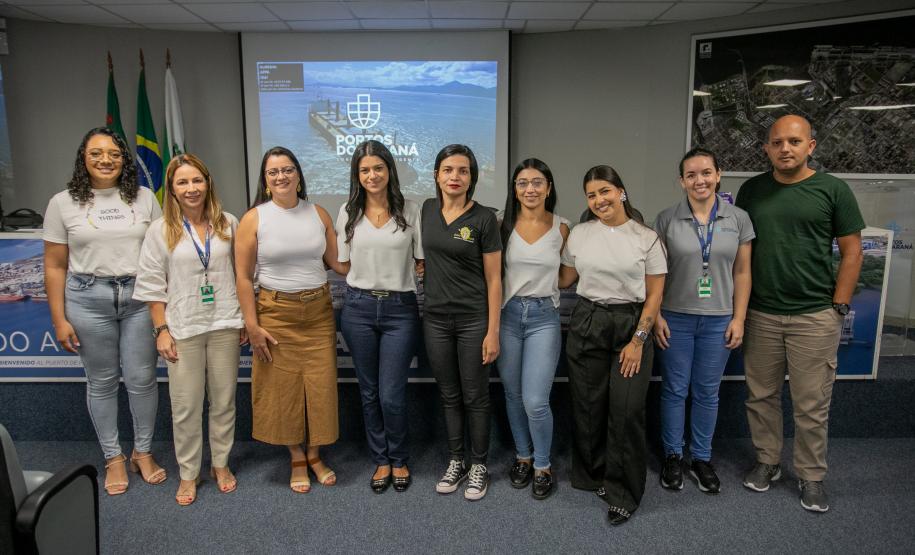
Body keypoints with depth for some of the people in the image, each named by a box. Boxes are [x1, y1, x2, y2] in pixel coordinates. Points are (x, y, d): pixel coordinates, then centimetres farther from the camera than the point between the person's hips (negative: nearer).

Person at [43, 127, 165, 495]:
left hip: (140, 298, 0)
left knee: (142, 379, 4)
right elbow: (55, 266, 3)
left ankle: (143, 452, 24)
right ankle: (113, 457, 27)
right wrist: (59, 320, -1)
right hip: (88, 299, 0)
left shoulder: (144, 198, 4)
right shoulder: (63, 203, 2)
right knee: (101, 382, 10)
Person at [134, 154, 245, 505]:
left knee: (224, 400, 11)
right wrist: (161, 330, -4)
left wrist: (246, 318, 5)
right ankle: (188, 473, 21)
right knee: (185, 405, 4)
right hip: (183, 329, -1)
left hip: (225, 325, 2)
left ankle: (221, 464, 29)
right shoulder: (161, 230, -1)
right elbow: (152, 285, 0)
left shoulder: (228, 224, 3)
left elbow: (243, 273, 7)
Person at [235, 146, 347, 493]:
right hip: (276, 313, -2)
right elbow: (243, 276, -4)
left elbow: (337, 262, 8)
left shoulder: (319, 214, 3)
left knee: (321, 385, 5)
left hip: (318, 311, 2)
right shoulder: (253, 219, -4)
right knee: (282, 387, 6)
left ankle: (314, 455, 27)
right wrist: (252, 325, -8)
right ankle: (296, 460, 27)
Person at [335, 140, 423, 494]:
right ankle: (381, 460, 30)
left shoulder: (410, 211, -1)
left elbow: (424, 262, 2)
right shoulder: (348, 212, 5)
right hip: (359, 308, 2)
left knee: (391, 395, -2)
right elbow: (343, 263, 10)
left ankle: (399, 460, 24)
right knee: (369, 392, 12)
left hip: (400, 309, -2)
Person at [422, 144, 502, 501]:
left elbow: (493, 279, -8)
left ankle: (479, 466, 24)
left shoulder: (484, 218, -8)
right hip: (436, 318, 4)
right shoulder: (427, 210, 4)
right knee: (449, 395, 14)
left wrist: (493, 332, -11)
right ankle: (456, 462, 30)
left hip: (473, 320, -4)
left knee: (475, 397, 7)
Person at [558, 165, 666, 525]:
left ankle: (623, 493, 12)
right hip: (586, 323, 2)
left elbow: (655, 294, -2)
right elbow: (563, 279, 13)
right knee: (588, 405, 7)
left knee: (627, 410, -5)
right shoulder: (579, 234, 5)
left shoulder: (647, 237, -1)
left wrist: (639, 340, -8)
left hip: (631, 324, -2)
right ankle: (594, 475, 29)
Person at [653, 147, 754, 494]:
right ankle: (673, 456, 25)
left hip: (718, 320, 1)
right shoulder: (666, 220, -4)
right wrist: (656, 315, -6)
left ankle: (701, 458, 29)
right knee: (674, 390, 8)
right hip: (675, 318, -1)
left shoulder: (738, 219, 0)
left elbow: (742, 273, 4)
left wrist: (739, 318, 0)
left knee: (707, 393, 12)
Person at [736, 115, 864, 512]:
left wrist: (839, 307, -5)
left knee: (812, 404, 6)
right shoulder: (751, 190, 5)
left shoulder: (833, 190, -2)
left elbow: (851, 251, 0)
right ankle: (767, 462, 30)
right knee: (761, 396, 12)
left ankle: (811, 476, 23)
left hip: (815, 316, -2)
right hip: (759, 314, 3)